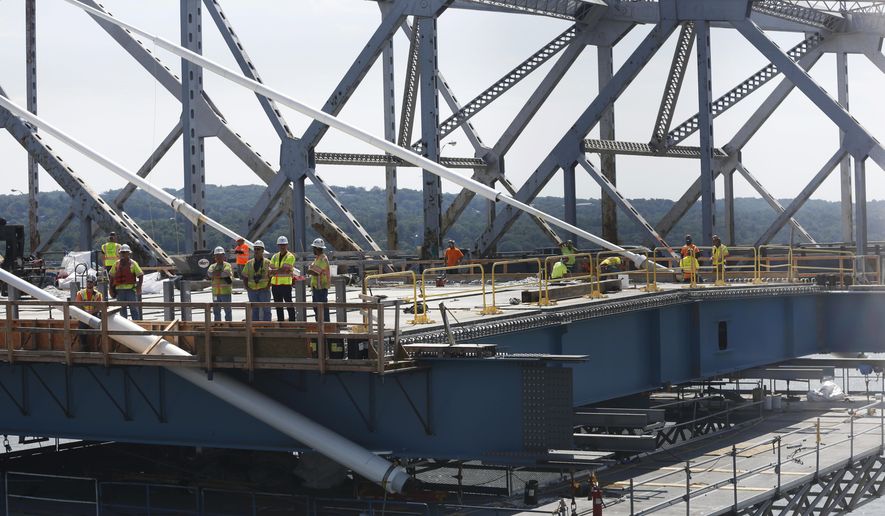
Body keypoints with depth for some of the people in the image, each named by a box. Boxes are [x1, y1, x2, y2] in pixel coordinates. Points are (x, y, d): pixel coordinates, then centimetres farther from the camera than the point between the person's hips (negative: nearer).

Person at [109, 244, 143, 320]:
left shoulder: (133, 263, 0)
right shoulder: (116, 264, 11)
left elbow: (141, 275, -2)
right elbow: (111, 276, 18)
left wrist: (139, 286, -12)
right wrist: (111, 288, 12)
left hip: (131, 289, -4)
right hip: (120, 290, 4)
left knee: (134, 308, -4)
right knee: (122, 309, 10)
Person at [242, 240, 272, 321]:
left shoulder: (267, 263, 1)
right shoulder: (249, 263, 10)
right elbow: (245, 277, 15)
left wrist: (268, 286, -8)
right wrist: (247, 288, 2)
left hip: (264, 290, -3)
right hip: (252, 290, 3)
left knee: (266, 310, -5)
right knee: (254, 311, 7)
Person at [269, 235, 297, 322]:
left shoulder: (290, 256, -3)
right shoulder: (275, 257, 14)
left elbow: (284, 269, -14)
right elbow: (271, 270, 5)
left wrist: (274, 271, -9)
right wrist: (279, 271, -10)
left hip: (285, 283, -6)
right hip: (275, 284, 6)